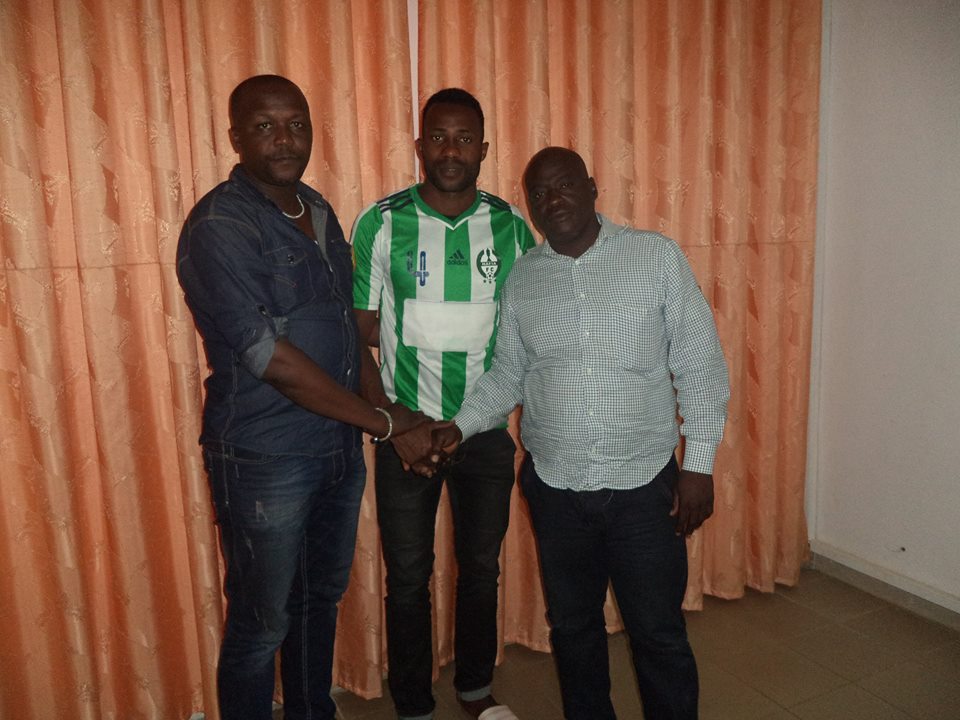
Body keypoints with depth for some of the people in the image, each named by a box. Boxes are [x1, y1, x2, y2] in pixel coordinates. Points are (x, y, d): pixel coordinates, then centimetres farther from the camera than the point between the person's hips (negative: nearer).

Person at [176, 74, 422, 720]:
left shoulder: (318, 210, 8)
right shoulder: (220, 226, -17)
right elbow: (270, 357, -22)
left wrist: (391, 409, 7)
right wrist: (380, 420, -16)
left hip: (340, 448, 8)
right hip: (265, 462, -7)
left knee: (321, 599, 23)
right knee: (262, 625, 10)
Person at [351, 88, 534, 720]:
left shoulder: (511, 226, -2)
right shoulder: (380, 224, -8)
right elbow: (356, 336, -6)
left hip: (488, 431, 2)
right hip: (407, 431, -2)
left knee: (481, 567, 17)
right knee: (409, 577, 11)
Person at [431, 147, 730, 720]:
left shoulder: (658, 255, -5)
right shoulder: (521, 278, 2)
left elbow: (700, 364, -4)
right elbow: (508, 372, 9)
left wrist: (699, 463, -6)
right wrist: (461, 426, -7)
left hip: (644, 482, -2)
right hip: (555, 486, 3)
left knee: (659, 634, 9)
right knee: (573, 628, 19)